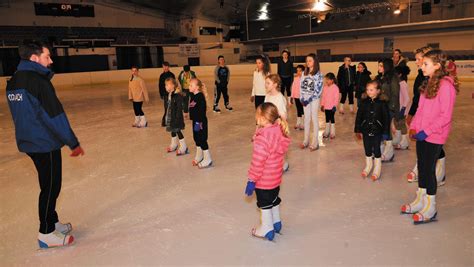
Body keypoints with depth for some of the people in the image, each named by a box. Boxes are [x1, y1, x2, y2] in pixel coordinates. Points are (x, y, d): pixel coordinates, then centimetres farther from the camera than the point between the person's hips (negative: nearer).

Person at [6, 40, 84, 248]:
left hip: (28, 142, 9)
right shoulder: (38, 81, -19)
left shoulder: (13, 82, 9)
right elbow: (55, 116, -21)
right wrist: (74, 143, -15)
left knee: (49, 185, 19)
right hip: (45, 143, -9)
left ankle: (52, 223, 31)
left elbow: (21, 115, 16)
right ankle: (46, 234, 12)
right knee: (50, 187, 2)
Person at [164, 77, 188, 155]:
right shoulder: (169, 94, 6)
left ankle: (183, 147, 11)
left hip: (176, 117, -9)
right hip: (170, 116, 9)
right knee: (172, 131, 20)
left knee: (178, 131, -1)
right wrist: (167, 117, 18)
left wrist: (177, 118, -22)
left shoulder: (178, 95, -21)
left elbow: (179, 108, -21)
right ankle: (174, 145, 37)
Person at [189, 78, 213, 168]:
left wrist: (199, 122, -23)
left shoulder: (200, 97, -20)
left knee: (202, 139, -3)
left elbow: (202, 110, -23)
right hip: (195, 120, 10)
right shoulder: (193, 96, 7)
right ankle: (199, 156, 36)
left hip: (200, 121, -10)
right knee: (196, 138, 19)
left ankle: (207, 160, 9)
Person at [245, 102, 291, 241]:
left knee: (265, 204, 11)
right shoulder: (280, 132, -5)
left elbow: (257, 162, -26)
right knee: (274, 200, 25)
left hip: (264, 181, -8)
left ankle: (266, 229, 28)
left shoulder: (262, 138, -30)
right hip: (276, 178, 8)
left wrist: (252, 180, -17)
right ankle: (276, 223, 43)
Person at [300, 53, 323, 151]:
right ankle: (306, 140, 18)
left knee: (314, 119, 1)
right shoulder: (304, 73, 8)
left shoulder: (318, 74, -8)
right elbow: (301, 86, 8)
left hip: (314, 99, -5)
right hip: (305, 99, 5)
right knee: (306, 119, 10)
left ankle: (315, 142, 8)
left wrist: (309, 99, -16)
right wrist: (302, 98, -3)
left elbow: (318, 90, -13)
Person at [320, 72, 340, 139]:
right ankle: (326, 132, 23)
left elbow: (336, 98, -13)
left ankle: (332, 133, 12)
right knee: (327, 119, 13)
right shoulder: (325, 87, 6)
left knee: (332, 119, 2)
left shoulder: (335, 88, -11)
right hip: (326, 106, 5)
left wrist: (334, 105, -17)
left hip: (332, 107, -5)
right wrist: (322, 105, 9)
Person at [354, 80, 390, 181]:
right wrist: (358, 130, 2)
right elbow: (359, 116, 3)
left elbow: (386, 118, -5)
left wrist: (385, 132, -5)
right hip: (366, 130, 3)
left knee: (376, 150, 4)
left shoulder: (382, 103, -8)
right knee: (367, 149, 14)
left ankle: (377, 169, 21)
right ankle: (368, 166, 33)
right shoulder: (364, 102, -1)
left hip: (377, 131, -3)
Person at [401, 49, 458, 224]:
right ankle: (420, 201, 29)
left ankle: (430, 209, 14)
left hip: (434, 137, -8)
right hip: (421, 134, 8)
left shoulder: (446, 85, -16)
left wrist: (426, 131, -19)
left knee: (429, 170, 0)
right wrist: (413, 127, 4)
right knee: (422, 167, 15)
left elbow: (446, 116, -18)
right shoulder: (428, 83, 10)